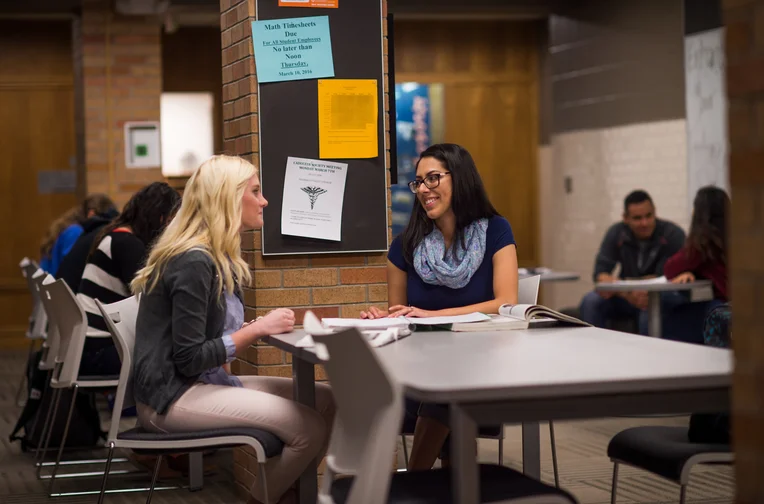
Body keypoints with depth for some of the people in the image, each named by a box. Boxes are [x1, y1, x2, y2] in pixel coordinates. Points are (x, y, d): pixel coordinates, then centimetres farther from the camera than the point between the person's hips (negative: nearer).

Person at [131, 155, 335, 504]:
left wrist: (266, 326, -4)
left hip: (204, 383, 10)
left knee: (326, 402, -1)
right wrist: (259, 329, -17)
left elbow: (218, 334, 10)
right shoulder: (194, 260, -18)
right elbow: (189, 358, -19)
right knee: (309, 427, -20)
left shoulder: (218, 257, 13)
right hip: (171, 397, -10)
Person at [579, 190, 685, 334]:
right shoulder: (616, 233, -3)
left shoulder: (673, 234, -14)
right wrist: (626, 294, -31)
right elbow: (600, 272, -10)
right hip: (625, 298, 4)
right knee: (590, 302, -22)